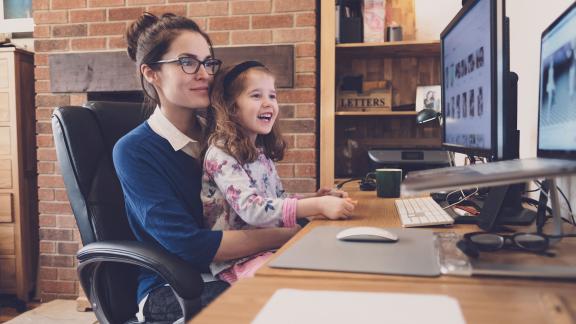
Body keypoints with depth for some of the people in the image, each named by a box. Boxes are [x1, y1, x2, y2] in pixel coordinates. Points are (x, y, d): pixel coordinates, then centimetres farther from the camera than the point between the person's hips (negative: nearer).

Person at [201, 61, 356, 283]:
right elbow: (251, 209, -25)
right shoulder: (220, 154, -13)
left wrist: (316, 197, 0)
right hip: (235, 260, -7)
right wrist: (318, 205, -29)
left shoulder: (261, 152, 12)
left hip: (271, 245, 8)